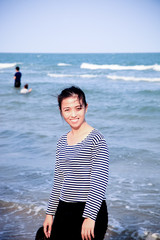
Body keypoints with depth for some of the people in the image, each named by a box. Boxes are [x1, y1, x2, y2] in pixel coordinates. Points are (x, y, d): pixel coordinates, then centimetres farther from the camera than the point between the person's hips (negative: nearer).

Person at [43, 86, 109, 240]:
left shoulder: (96, 138, -11)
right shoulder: (62, 141, 9)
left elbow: (100, 181, -15)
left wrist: (90, 217, -19)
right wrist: (50, 213, 15)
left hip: (90, 210, -6)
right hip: (64, 210, 6)